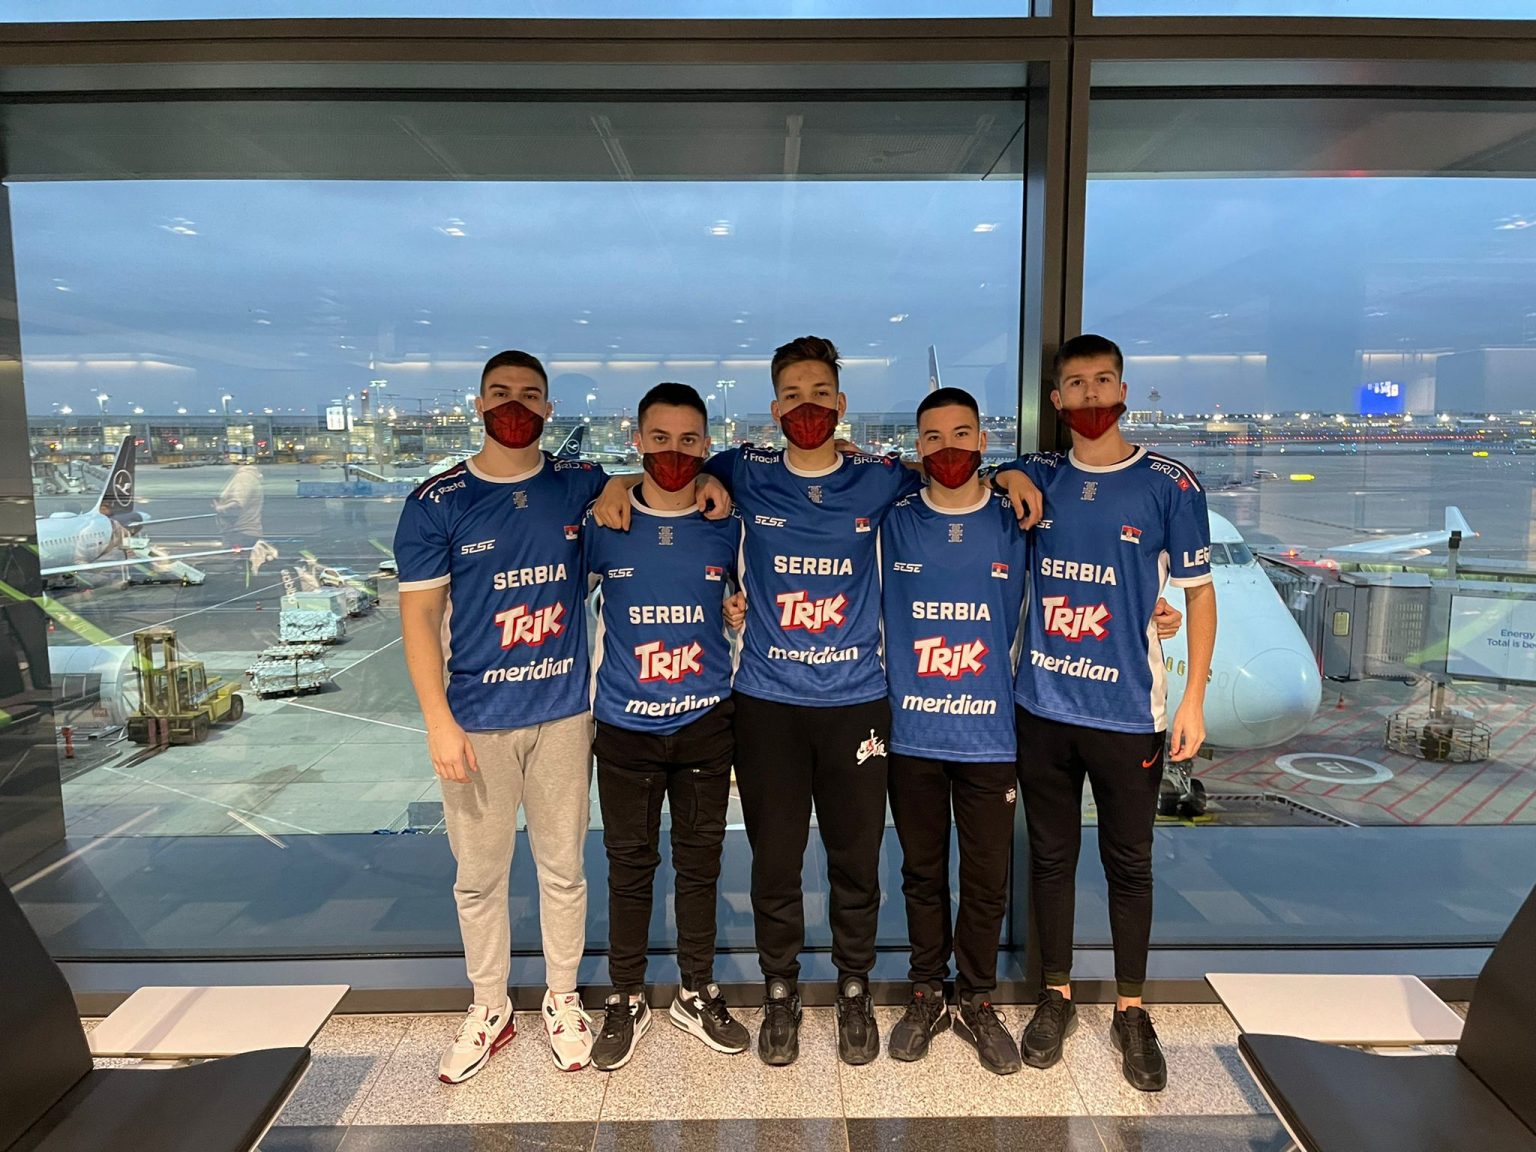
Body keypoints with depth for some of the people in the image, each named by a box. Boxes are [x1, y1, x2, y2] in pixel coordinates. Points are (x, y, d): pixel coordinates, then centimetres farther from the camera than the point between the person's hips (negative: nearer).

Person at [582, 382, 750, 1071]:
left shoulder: (728, 528, -1)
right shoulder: (603, 527, -4)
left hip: (706, 724, 1)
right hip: (625, 728, -1)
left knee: (700, 863, 13)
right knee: (629, 866, 10)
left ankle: (697, 994, 31)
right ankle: (626, 1001, 29)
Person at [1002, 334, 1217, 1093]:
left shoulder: (1170, 485, -5)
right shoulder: (1036, 478, 2)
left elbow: (1199, 593, 0)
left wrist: (1193, 700, -5)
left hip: (1129, 713, -2)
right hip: (1042, 709, 2)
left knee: (1128, 864, 12)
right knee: (1050, 855, 14)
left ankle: (1130, 1011, 31)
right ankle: (1056, 996, 32)